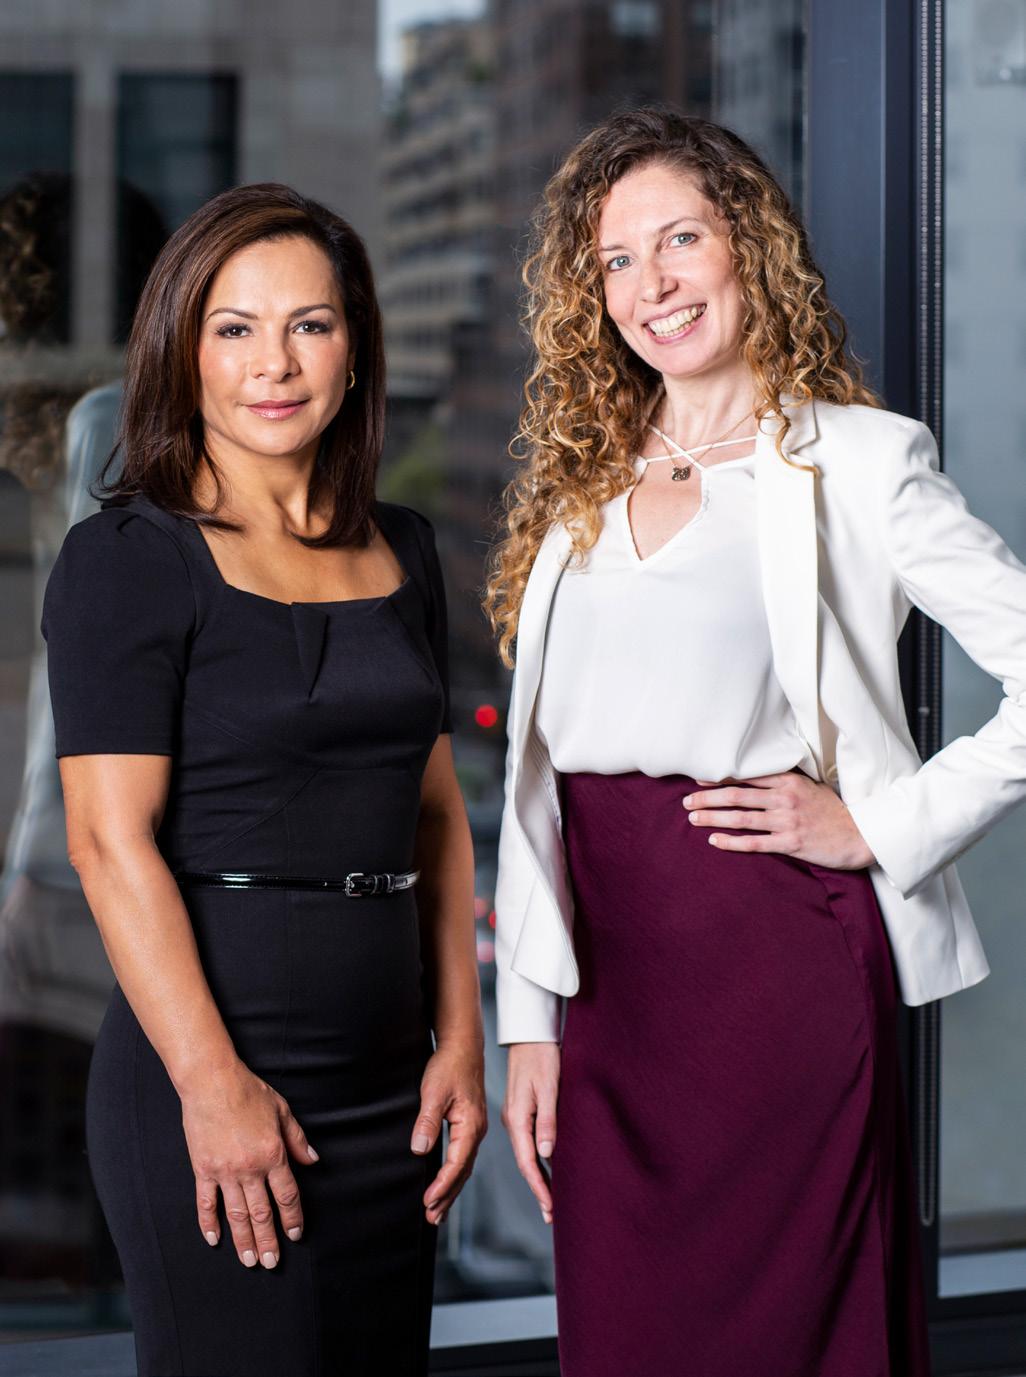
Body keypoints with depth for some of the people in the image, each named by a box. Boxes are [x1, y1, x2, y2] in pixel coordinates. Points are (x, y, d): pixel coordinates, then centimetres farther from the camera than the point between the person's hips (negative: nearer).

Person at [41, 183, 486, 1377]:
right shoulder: (127, 560, -6)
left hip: (387, 1083, 6)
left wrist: (459, 1039, 7)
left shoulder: (401, 552, 12)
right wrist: (213, 1082, -18)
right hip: (213, 1068, -6)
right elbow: (111, 841, -13)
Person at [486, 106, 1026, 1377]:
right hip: (607, 963, 5)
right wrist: (529, 1022, 7)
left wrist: (877, 827, -9)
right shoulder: (579, 486, 14)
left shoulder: (855, 462, -2)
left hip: (777, 949, -5)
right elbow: (535, 771, 12)